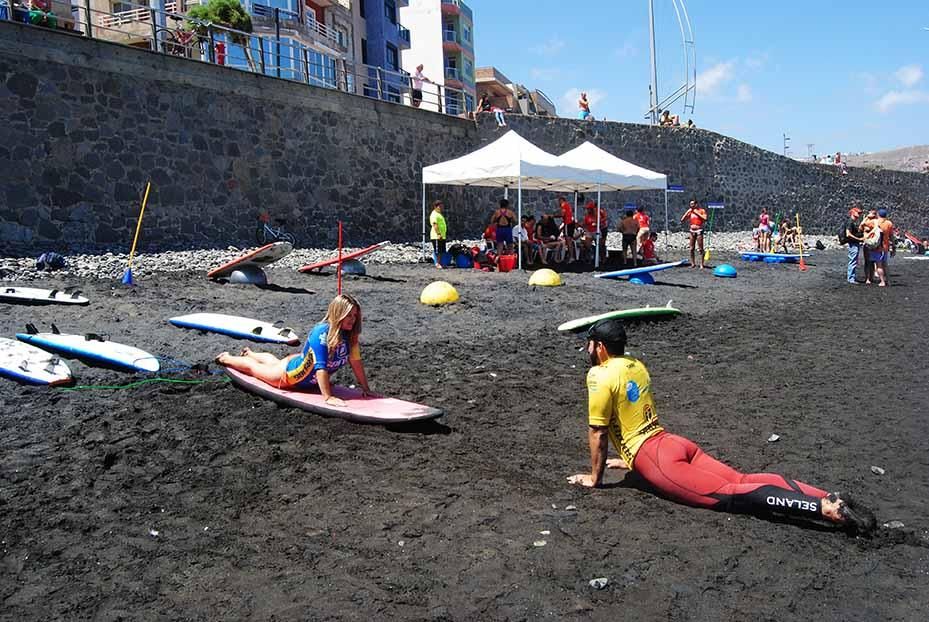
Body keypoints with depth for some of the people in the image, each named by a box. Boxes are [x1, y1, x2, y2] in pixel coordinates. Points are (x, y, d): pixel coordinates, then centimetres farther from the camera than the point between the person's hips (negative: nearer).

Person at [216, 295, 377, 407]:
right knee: (252, 367, 22)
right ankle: (226, 358, 50)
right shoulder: (321, 333, -40)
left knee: (274, 361, 37)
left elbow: (356, 362, -14)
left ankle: (250, 354, 66)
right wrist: (328, 397, -47)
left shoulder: (350, 334, -20)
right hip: (289, 374, -6)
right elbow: (320, 367, -44)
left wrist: (366, 389, -16)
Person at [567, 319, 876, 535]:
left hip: (657, 458, -8)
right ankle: (831, 499, -16)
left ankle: (829, 509, -30)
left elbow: (597, 432, -6)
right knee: (742, 481, -2)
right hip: (674, 442, 8)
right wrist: (630, 458, 38)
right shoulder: (636, 366, 19)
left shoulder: (600, 376, -8)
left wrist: (595, 477, 5)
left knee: (730, 495, -17)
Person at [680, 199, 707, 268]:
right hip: (692, 231, 5)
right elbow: (682, 220, 6)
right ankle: (693, 263, 14)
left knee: (700, 248, -7)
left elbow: (705, 219, -18)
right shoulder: (690, 212, 12)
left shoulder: (702, 210, -1)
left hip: (699, 231, -5)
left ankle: (702, 264, -5)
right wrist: (688, 211, 1)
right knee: (691, 248, 5)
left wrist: (697, 212, -14)